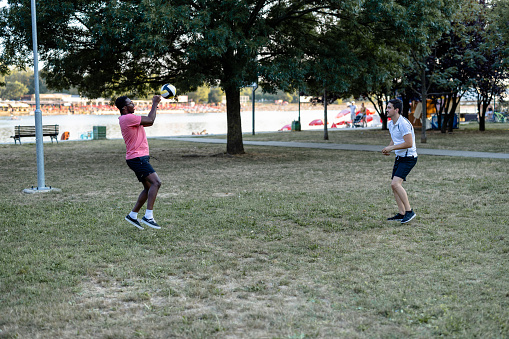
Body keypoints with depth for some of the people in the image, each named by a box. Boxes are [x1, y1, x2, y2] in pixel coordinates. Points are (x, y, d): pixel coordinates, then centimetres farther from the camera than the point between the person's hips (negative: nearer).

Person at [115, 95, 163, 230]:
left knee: (149, 188, 13)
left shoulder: (128, 118, 18)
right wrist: (154, 104, -4)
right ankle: (148, 216, -23)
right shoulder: (128, 118, -15)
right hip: (137, 158, -11)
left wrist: (154, 107, 15)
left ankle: (133, 215, 19)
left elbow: (148, 122, 25)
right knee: (156, 182, -20)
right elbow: (150, 121, -16)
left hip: (140, 158, 11)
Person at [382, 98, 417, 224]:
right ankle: (401, 213, 15)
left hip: (408, 158, -10)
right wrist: (387, 149, 3)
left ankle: (409, 211, -12)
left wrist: (391, 148, -19)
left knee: (395, 184, -20)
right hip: (399, 157, 10)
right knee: (395, 185, 8)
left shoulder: (403, 123, -20)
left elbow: (409, 143, -25)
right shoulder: (391, 124, 10)